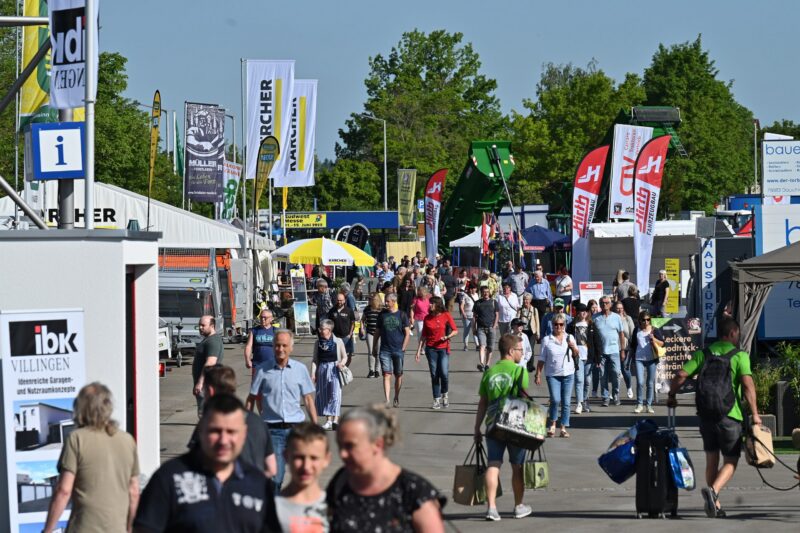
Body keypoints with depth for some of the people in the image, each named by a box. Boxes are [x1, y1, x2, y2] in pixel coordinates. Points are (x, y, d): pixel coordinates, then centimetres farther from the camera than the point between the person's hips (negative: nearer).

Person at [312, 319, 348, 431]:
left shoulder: (338, 342, -3)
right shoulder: (318, 343, 5)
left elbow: (344, 356, 4)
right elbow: (315, 359, 8)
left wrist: (341, 363, -17)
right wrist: (313, 373, 0)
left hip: (334, 370, -4)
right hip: (322, 369, 4)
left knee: (335, 394, -12)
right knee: (323, 395, 5)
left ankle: (335, 420, -16)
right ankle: (329, 420, 15)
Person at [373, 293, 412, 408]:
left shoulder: (402, 315, 1)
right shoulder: (382, 315, 7)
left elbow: (407, 333, 2)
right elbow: (377, 332, 14)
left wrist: (403, 348, -6)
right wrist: (374, 347, 10)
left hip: (398, 350, -1)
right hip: (385, 350, 1)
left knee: (398, 376, 8)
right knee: (387, 375, -9)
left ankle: (396, 398, 25)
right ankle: (387, 400, -15)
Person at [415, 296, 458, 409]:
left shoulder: (446, 316, -2)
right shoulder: (427, 318, 6)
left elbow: (455, 331, 2)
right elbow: (423, 336, 10)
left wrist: (447, 337, -17)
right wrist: (419, 350, 6)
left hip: (443, 348, -2)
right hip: (431, 348, 2)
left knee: (444, 373, -12)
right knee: (434, 375, 1)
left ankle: (444, 395, 13)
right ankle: (437, 400, 8)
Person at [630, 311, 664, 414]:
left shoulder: (654, 330, 5)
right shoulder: (636, 331, 10)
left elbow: (662, 343, 5)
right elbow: (632, 345, 18)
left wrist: (654, 339, -12)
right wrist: (630, 356, 16)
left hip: (652, 359, 0)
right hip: (639, 359, 0)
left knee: (650, 383, 4)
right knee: (640, 382, -10)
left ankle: (648, 405, 12)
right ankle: (639, 404, 0)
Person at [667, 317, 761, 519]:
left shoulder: (703, 354, 6)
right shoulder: (740, 355, -4)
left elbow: (681, 375, -4)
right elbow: (747, 384, -17)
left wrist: (671, 396, 12)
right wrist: (754, 413, -14)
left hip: (706, 413, 4)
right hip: (730, 415, -4)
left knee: (712, 460, 16)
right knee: (730, 462, 3)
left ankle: (714, 505, 17)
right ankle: (713, 491, -23)